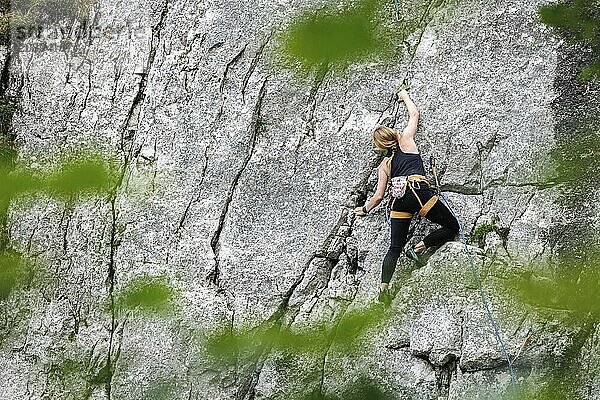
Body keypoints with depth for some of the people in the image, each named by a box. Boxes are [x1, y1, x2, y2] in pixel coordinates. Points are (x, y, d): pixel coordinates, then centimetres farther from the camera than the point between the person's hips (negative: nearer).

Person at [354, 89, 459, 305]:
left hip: (399, 200, 3)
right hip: (419, 191, -3)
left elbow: (378, 196, 24)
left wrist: (365, 209, 43)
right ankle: (418, 247, -7)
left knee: (395, 248, 3)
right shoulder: (406, 141, 21)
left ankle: (384, 287, -11)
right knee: (452, 227, 8)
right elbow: (414, 114, 35)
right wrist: (405, 97, 52)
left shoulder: (384, 165, 26)